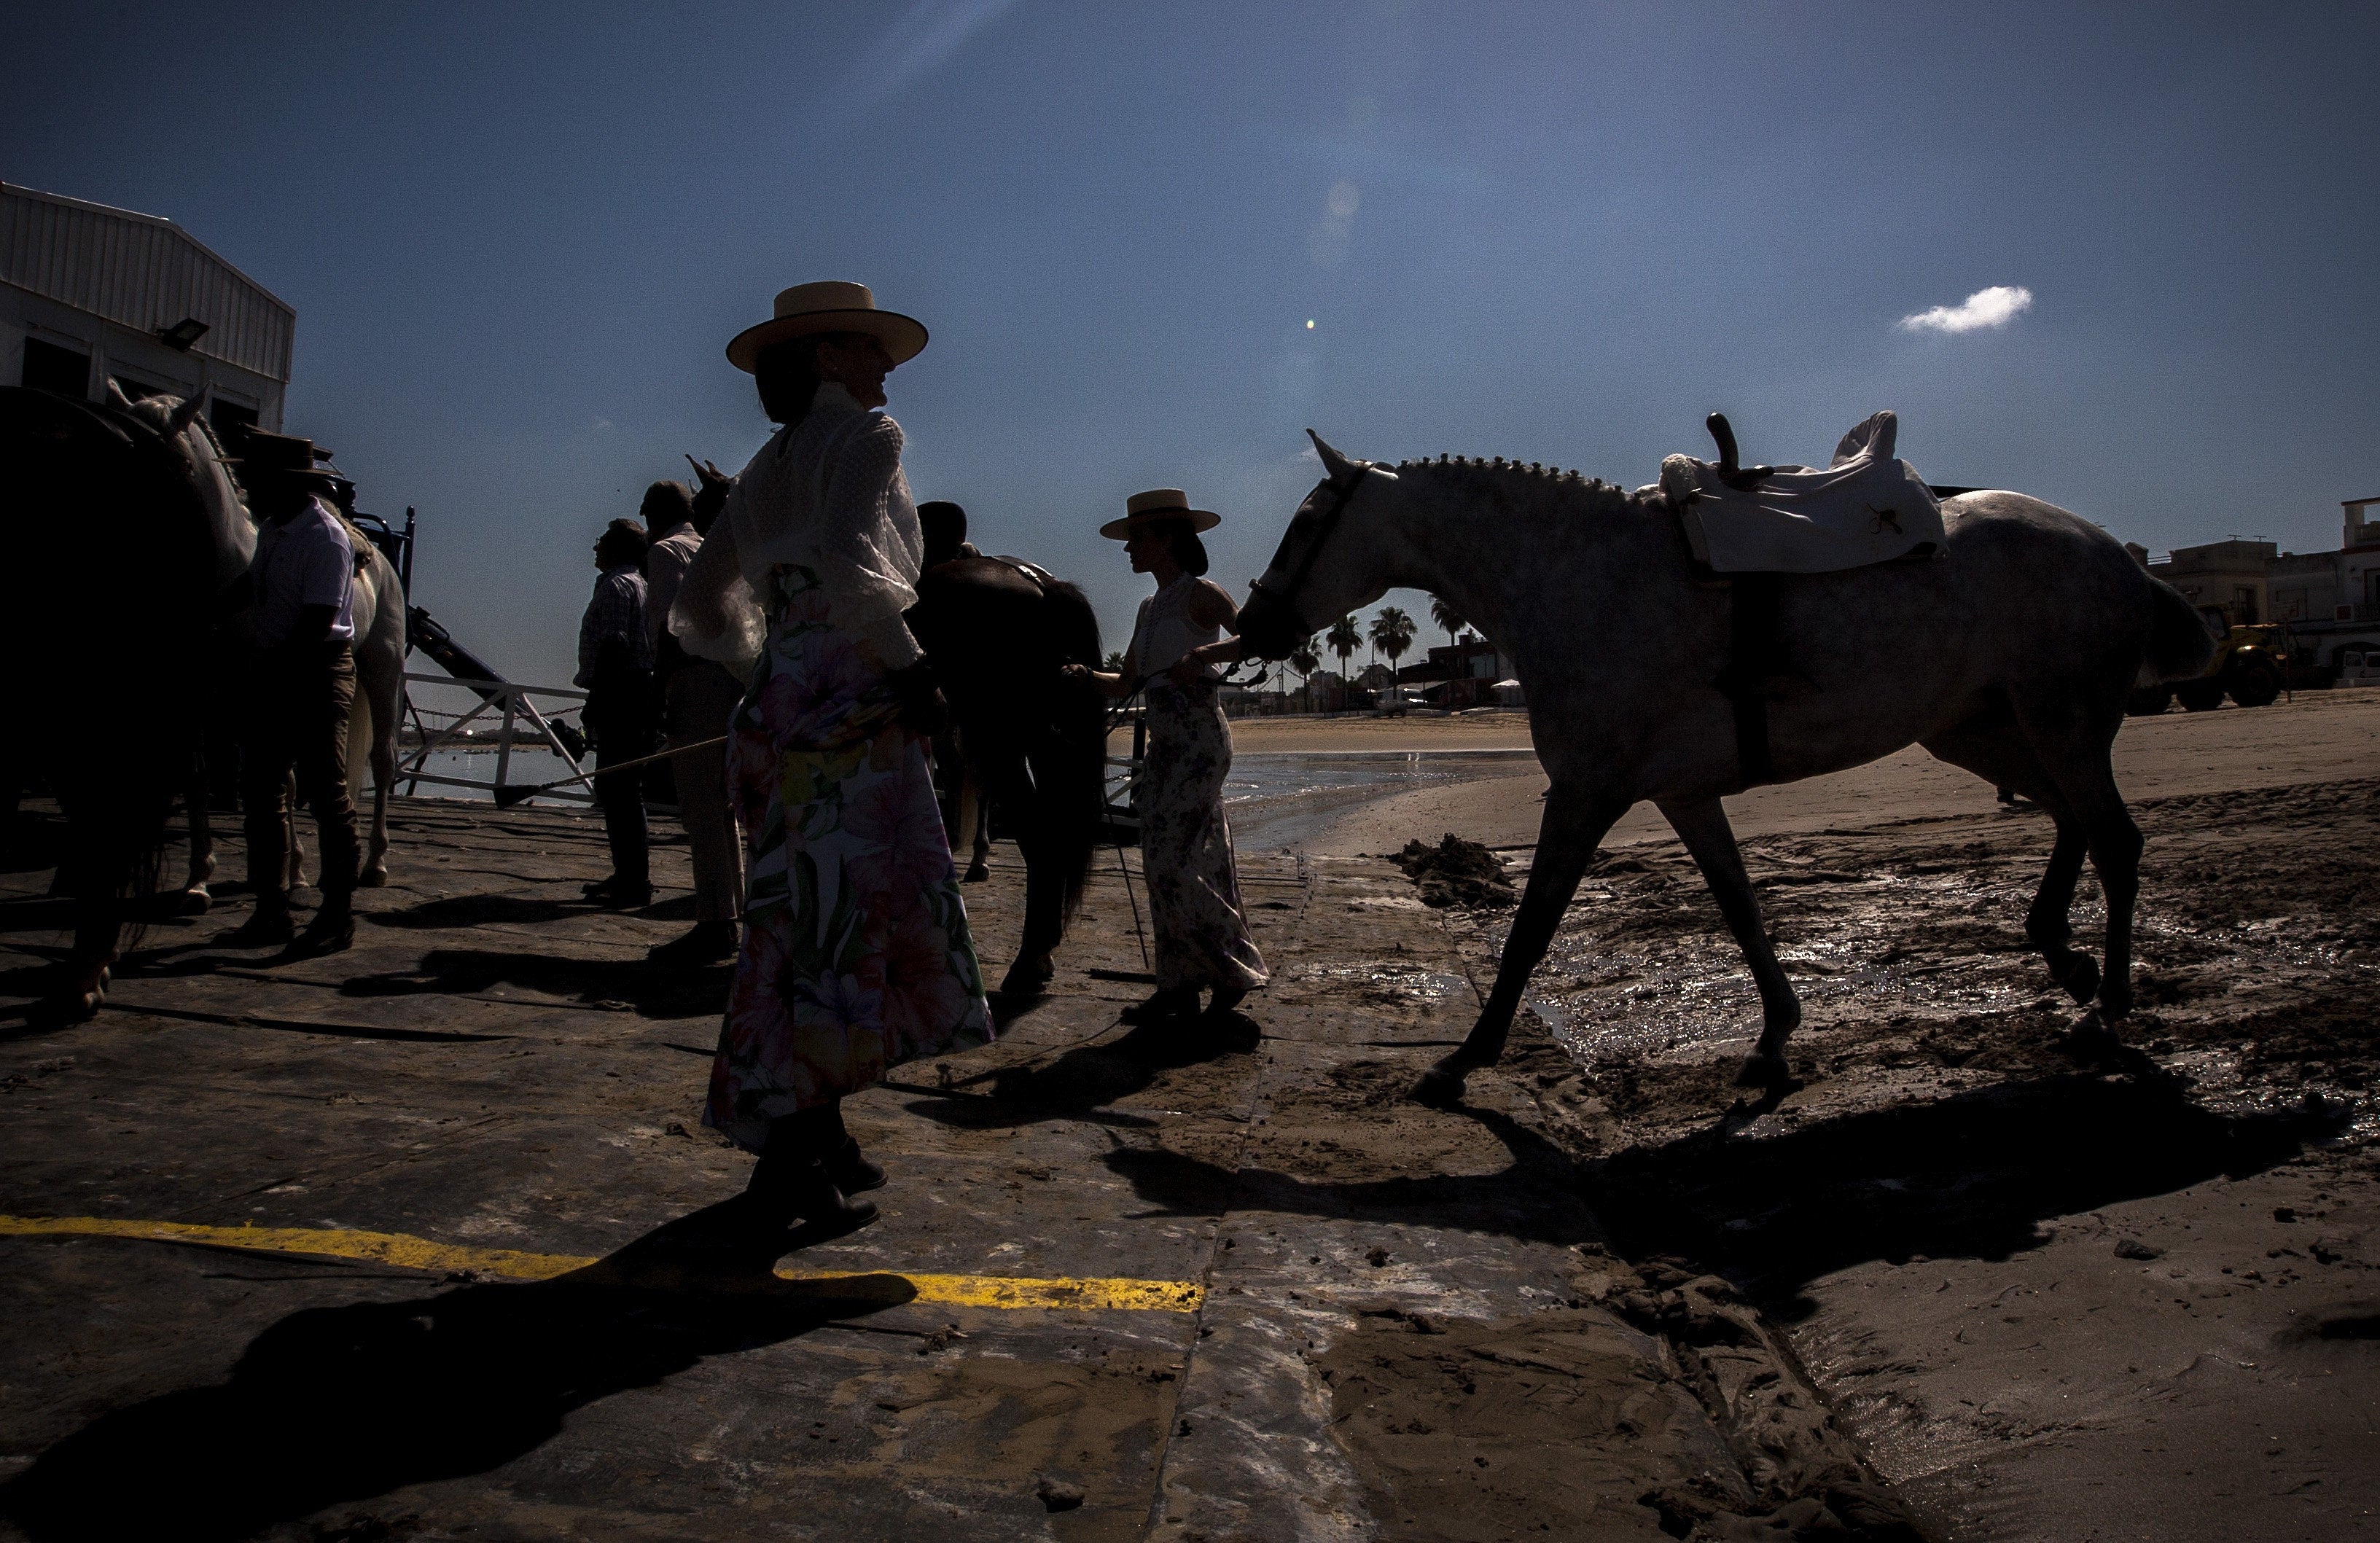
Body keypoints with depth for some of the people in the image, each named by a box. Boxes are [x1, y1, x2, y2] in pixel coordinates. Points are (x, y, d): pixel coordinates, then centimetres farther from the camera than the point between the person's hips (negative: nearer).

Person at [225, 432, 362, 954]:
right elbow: (259, 603, 15)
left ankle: (338, 916, 5)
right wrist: (253, 668, 4)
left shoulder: (326, 536, -15)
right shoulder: (271, 529, 11)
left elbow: (317, 623, -20)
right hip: (273, 671, 9)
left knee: (325, 793, -3)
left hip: (318, 672, -9)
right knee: (261, 790, 9)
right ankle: (270, 911, 17)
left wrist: (270, 670, -18)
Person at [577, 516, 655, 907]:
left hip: (619, 697, -11)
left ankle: (634, 883, -10)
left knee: (620, 789, -10)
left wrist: (596, 695, -18)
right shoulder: (639, 585, 22)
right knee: (615, 788, 15)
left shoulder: (614, 584, -8)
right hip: (635, 695, 11)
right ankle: (626, 875, 21)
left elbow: (612, 645, -18)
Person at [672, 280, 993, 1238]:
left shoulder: (765, 469, 20)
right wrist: (911, 667, -15)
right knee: (848, 915, -6)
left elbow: (699, 609, 20)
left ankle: (816, 1133, 22)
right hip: (851, 706, -9)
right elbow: (850, 566, -23)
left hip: (776, 709, 9)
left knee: (809, 918, 14)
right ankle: (787, 1166, -3)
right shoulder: (864, 438, -4)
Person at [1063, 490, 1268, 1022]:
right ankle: (1179, 988, 12)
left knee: (1171, 864, -11)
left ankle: (1235, 968, 1)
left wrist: (1204, 653, -33)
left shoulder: (1198, 593, -5)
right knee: (1165, 867, 7)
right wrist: (1087, 675, 1)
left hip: (1199, 741, -9)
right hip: (1164, 746, 9)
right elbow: (1126, 684, 19)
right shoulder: (1150, 608, 18)